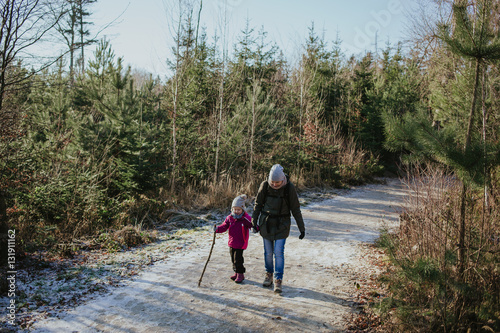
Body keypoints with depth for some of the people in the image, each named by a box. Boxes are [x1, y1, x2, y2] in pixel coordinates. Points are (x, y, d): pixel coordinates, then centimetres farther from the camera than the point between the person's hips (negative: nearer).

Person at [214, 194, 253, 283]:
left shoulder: (246, 218, -10)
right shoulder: (230, 218, 2)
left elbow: (252, 225, -12)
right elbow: (224, 226, 3)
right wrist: (217, 229, -15)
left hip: (240, 243, -5)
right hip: (232, 243, 6)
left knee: (238, 259, -6)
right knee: (233, 259, 15)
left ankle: (240, 274, 9)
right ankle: (236, 273, 30)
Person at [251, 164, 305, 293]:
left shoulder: (289, 188, -13)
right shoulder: (265, 185, -9)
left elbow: (296, 209, -5)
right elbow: (258, 204, 3)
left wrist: (301, 228, -2)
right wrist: (254, 222, 4)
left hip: (282, 224, -2)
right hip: (266, 223, 2)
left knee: (279, 252, -6)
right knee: (268, 252, 10)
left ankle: (278, 280, 3)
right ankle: (269, 274, 31)